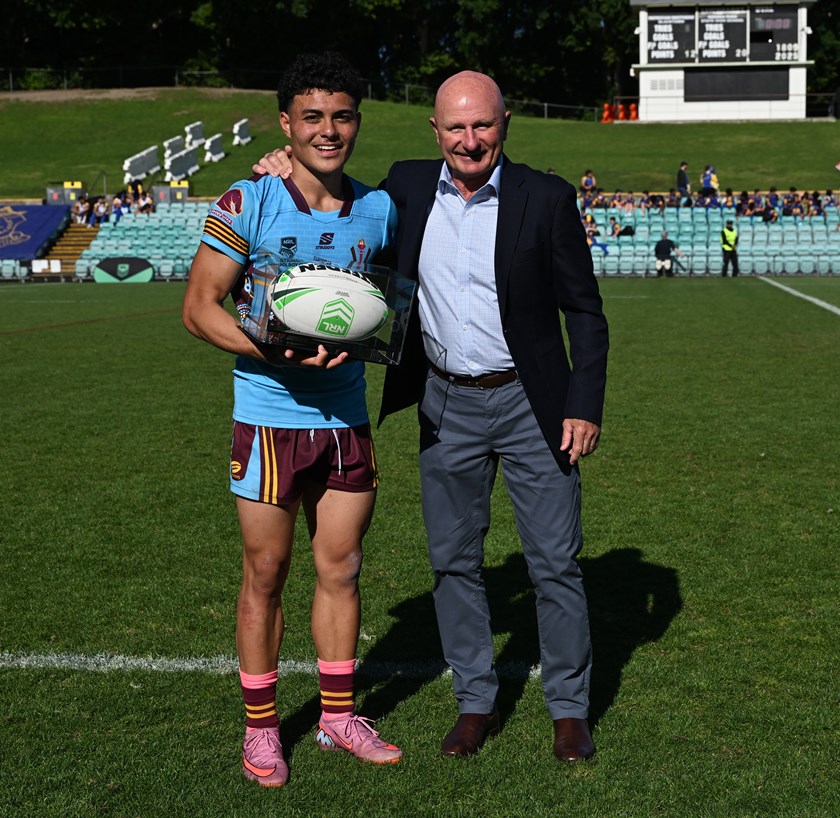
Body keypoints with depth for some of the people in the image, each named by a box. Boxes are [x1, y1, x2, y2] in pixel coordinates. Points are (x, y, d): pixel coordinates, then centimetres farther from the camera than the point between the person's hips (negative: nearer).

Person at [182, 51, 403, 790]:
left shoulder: (379, 209, 5)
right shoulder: (247, 204, -9)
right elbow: (199, 306, -9)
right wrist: (279, 353, -23)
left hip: (347, 418, 4)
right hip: (271, 418, -4)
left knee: (342, 570, 11)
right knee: (266, 576, 5)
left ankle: (338, 716, 26)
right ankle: (261, 729, 20)